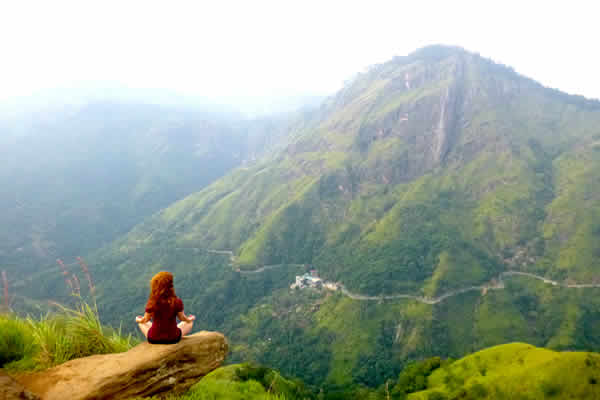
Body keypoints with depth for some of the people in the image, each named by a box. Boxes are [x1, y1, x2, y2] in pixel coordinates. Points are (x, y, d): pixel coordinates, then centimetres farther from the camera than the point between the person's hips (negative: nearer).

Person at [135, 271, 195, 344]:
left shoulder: (151, 303, -18)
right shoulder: (177, 302, -20)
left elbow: (145, 320, -1)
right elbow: (182, 318, -3)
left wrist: (138, 319, 23)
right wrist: (190, 318, 20)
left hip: (154, 339, 1)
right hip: (172, 338, -1)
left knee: (140, 322, 30)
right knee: (189, 322, 27)